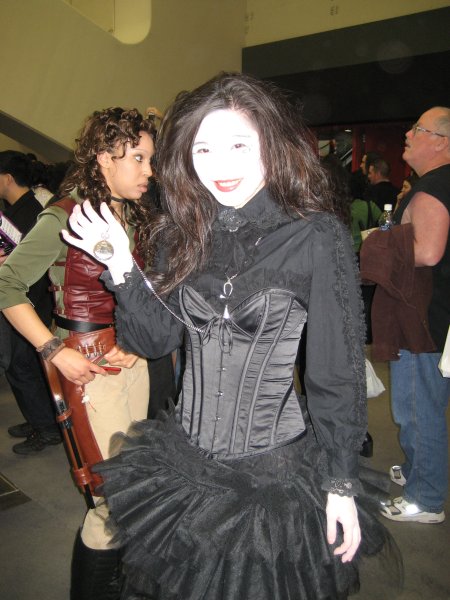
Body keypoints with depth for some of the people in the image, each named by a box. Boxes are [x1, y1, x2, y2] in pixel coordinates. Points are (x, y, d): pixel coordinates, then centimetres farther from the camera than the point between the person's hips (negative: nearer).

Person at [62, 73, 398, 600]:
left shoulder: (315, 238, -15)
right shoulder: (182, 233, -1)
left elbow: (337, 371, -11)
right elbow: (156, 338, 0)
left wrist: (341, 484, -8)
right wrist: (122, 267, -13)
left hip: (275, 472, -4)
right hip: (182, 460, 5)